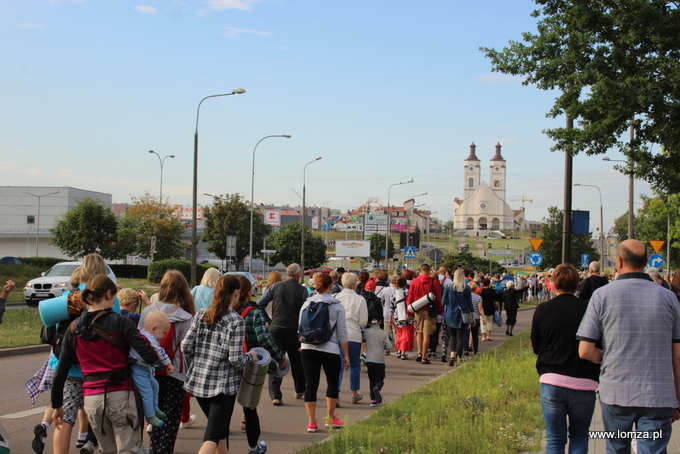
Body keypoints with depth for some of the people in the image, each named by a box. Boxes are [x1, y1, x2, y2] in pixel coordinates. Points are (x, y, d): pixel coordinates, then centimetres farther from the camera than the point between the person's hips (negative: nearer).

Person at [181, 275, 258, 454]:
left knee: (221, 431, 23)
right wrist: (251, 356, 4)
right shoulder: (236, 322, -13)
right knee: (212, 436, -3)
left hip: (197, 382, 6)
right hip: (223, 385, -6)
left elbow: (186, 346, 0)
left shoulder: (201, 315, 2)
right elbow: (236, 360, -16)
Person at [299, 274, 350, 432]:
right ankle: (330, 418, 24)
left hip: (308, 348, 2)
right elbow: (342, 332, -1)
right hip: (330, 350, -2)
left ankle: (312, 422, 2)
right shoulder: (337, 306, -1)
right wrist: (346, 355, 3)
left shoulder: (306, 304, 7)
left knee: (310, 384, 3)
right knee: (332, 383, 17)